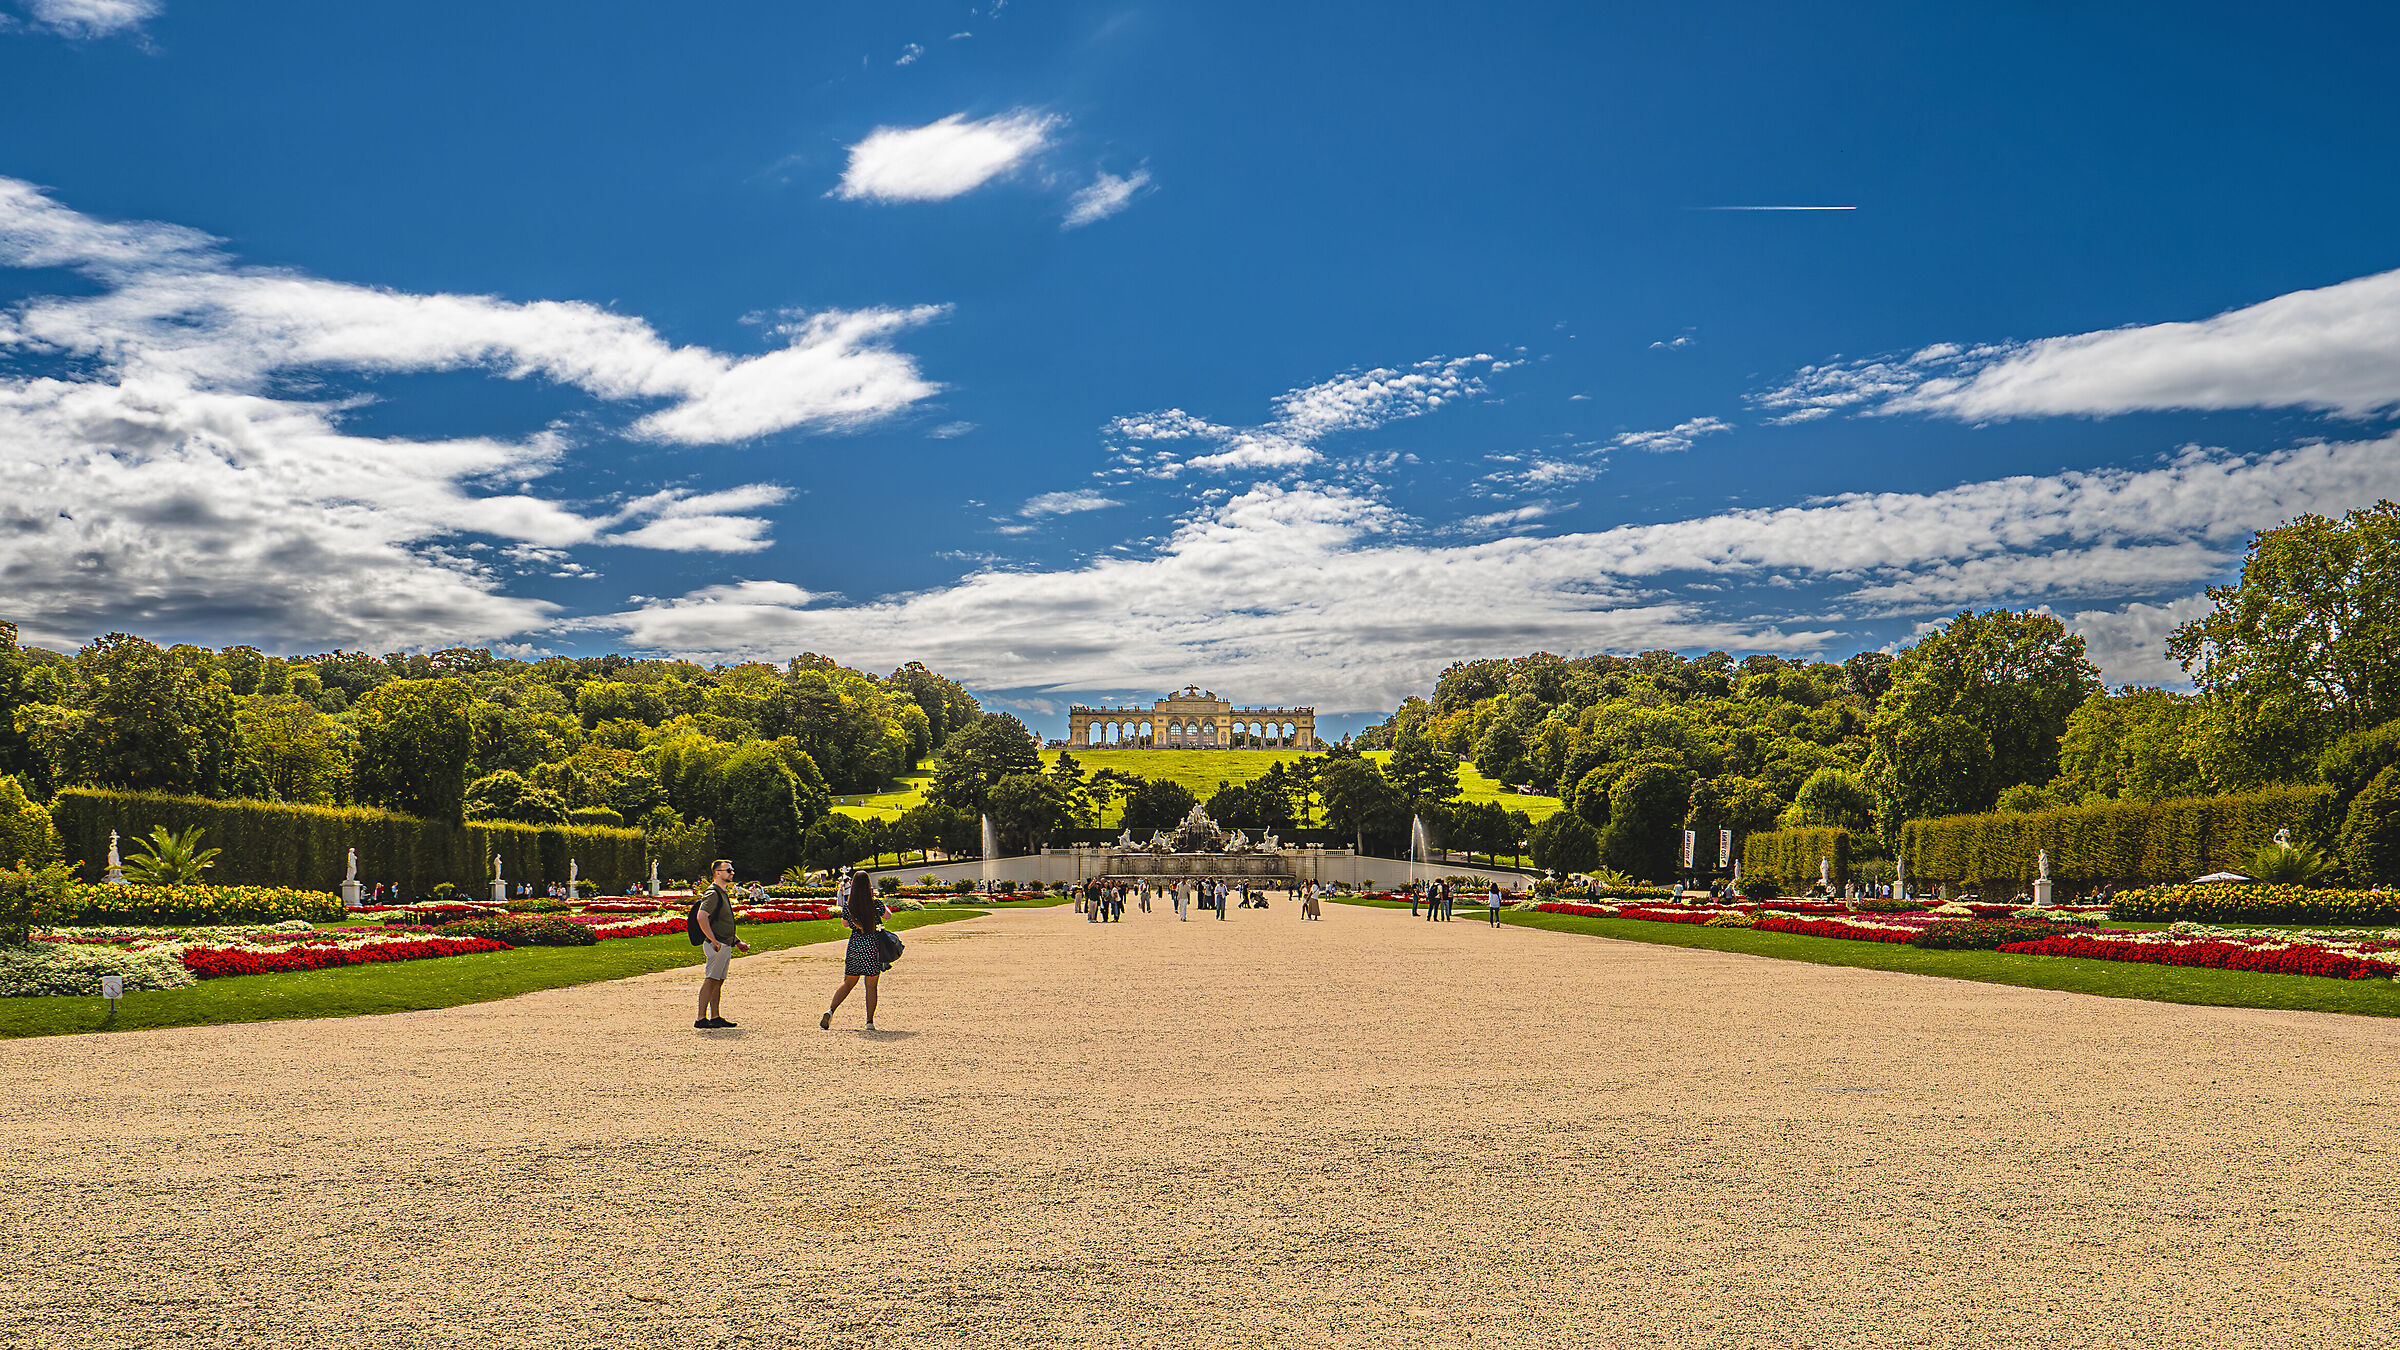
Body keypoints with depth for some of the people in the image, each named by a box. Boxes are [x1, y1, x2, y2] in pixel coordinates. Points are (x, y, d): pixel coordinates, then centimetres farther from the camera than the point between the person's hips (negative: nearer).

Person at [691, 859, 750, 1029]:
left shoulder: (723, 893, 19)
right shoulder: (713, 894, -13)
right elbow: (701, 917, -25)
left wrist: (737, 941, 26)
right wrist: (714, 941, -28)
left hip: (725, 945, 10)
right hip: (717, 945, -10)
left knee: (718, 981, 11)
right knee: (710, 980, -9)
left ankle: (715, 1017, 15)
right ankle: (701, 1019, -9)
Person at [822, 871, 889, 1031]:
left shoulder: (848, 905, -3)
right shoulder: (875, 903, -10)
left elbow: (845, 923, 12)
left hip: (855, 943, 2)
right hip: (872, 944, -2)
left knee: (848, 981, 14)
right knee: (871, 984, 4)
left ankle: (830, 1010, -3)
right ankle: (870, 1021, 2)